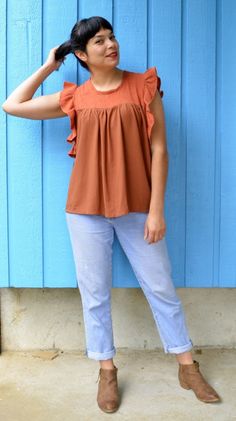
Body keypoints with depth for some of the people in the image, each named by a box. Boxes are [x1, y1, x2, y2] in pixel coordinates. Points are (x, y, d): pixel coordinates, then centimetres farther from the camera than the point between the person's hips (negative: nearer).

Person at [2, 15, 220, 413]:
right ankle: (107, 370, 27)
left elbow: (159, 149, -4)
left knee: (161, 287, 8)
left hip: (136, 208, -1)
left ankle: (187, 367, 24)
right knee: (95, 293, 9)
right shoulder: (73, 98, 5)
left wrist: (156, 209, -9)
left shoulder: (144, 86, 0)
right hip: (86, 209, 2)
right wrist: (48, 66, 10)